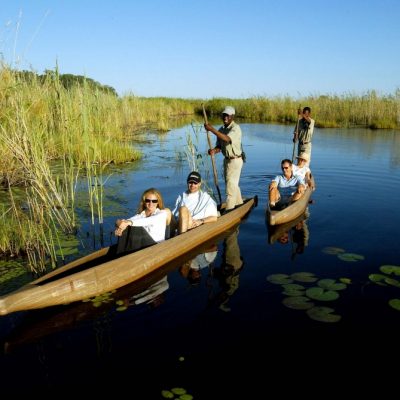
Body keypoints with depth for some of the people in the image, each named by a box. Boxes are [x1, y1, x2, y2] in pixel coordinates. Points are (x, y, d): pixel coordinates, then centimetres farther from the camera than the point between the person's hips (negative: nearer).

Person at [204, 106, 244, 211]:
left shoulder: (235, 128, -17)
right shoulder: (221, 130, 6)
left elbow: (227, 139, -35)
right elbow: (219, 145, 7)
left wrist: (212, 129, -38)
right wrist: (214, 150, -17)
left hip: (235, 160, -8)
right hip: (227, 159, 8)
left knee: (231, 185, -6)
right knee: (233, 184, 20)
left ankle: (229, 209, 0)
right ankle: (239, 203, 37)